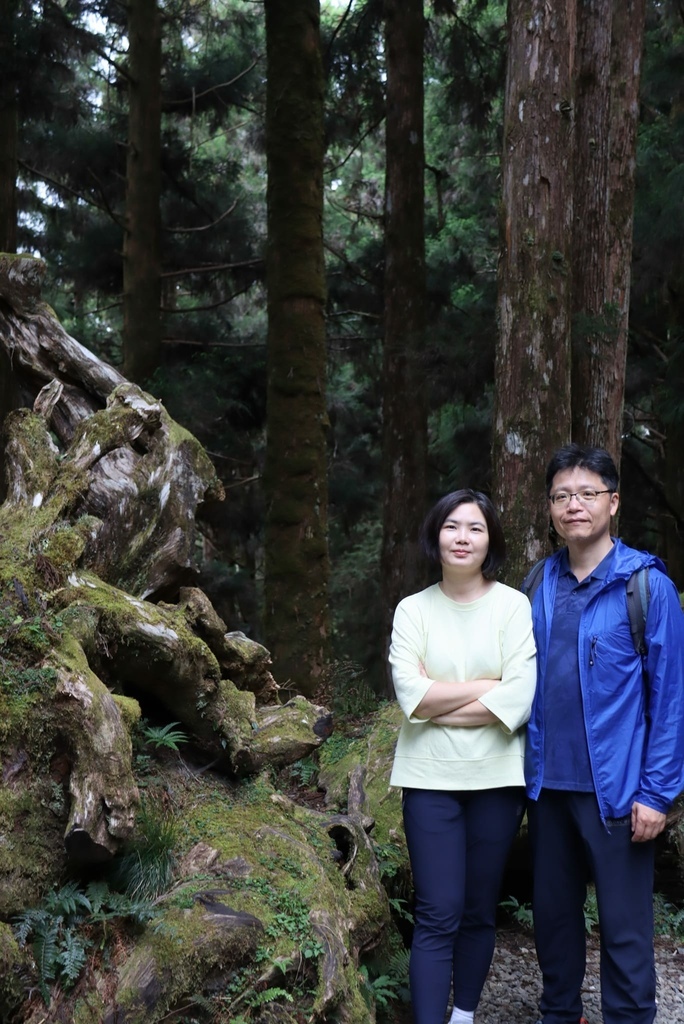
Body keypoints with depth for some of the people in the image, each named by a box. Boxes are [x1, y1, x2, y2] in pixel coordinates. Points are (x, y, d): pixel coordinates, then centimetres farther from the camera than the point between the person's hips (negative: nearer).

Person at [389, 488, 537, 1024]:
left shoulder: (513, 605, -3)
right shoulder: (413, 610, 1)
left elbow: (518, 700, -13)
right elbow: (411, 694, -11)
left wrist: (439, 702, -12)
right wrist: (486, 685, -12)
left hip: (496, 777, 0)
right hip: (430, 778, 0)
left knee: (479, 912, 11)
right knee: (438, 915, -4)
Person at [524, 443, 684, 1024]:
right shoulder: (542, 585, 5)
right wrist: (528, 768, 7)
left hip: (615, 789, -5)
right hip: (548, 783, 5)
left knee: (624, 927, 3)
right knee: (553, 911, 17)